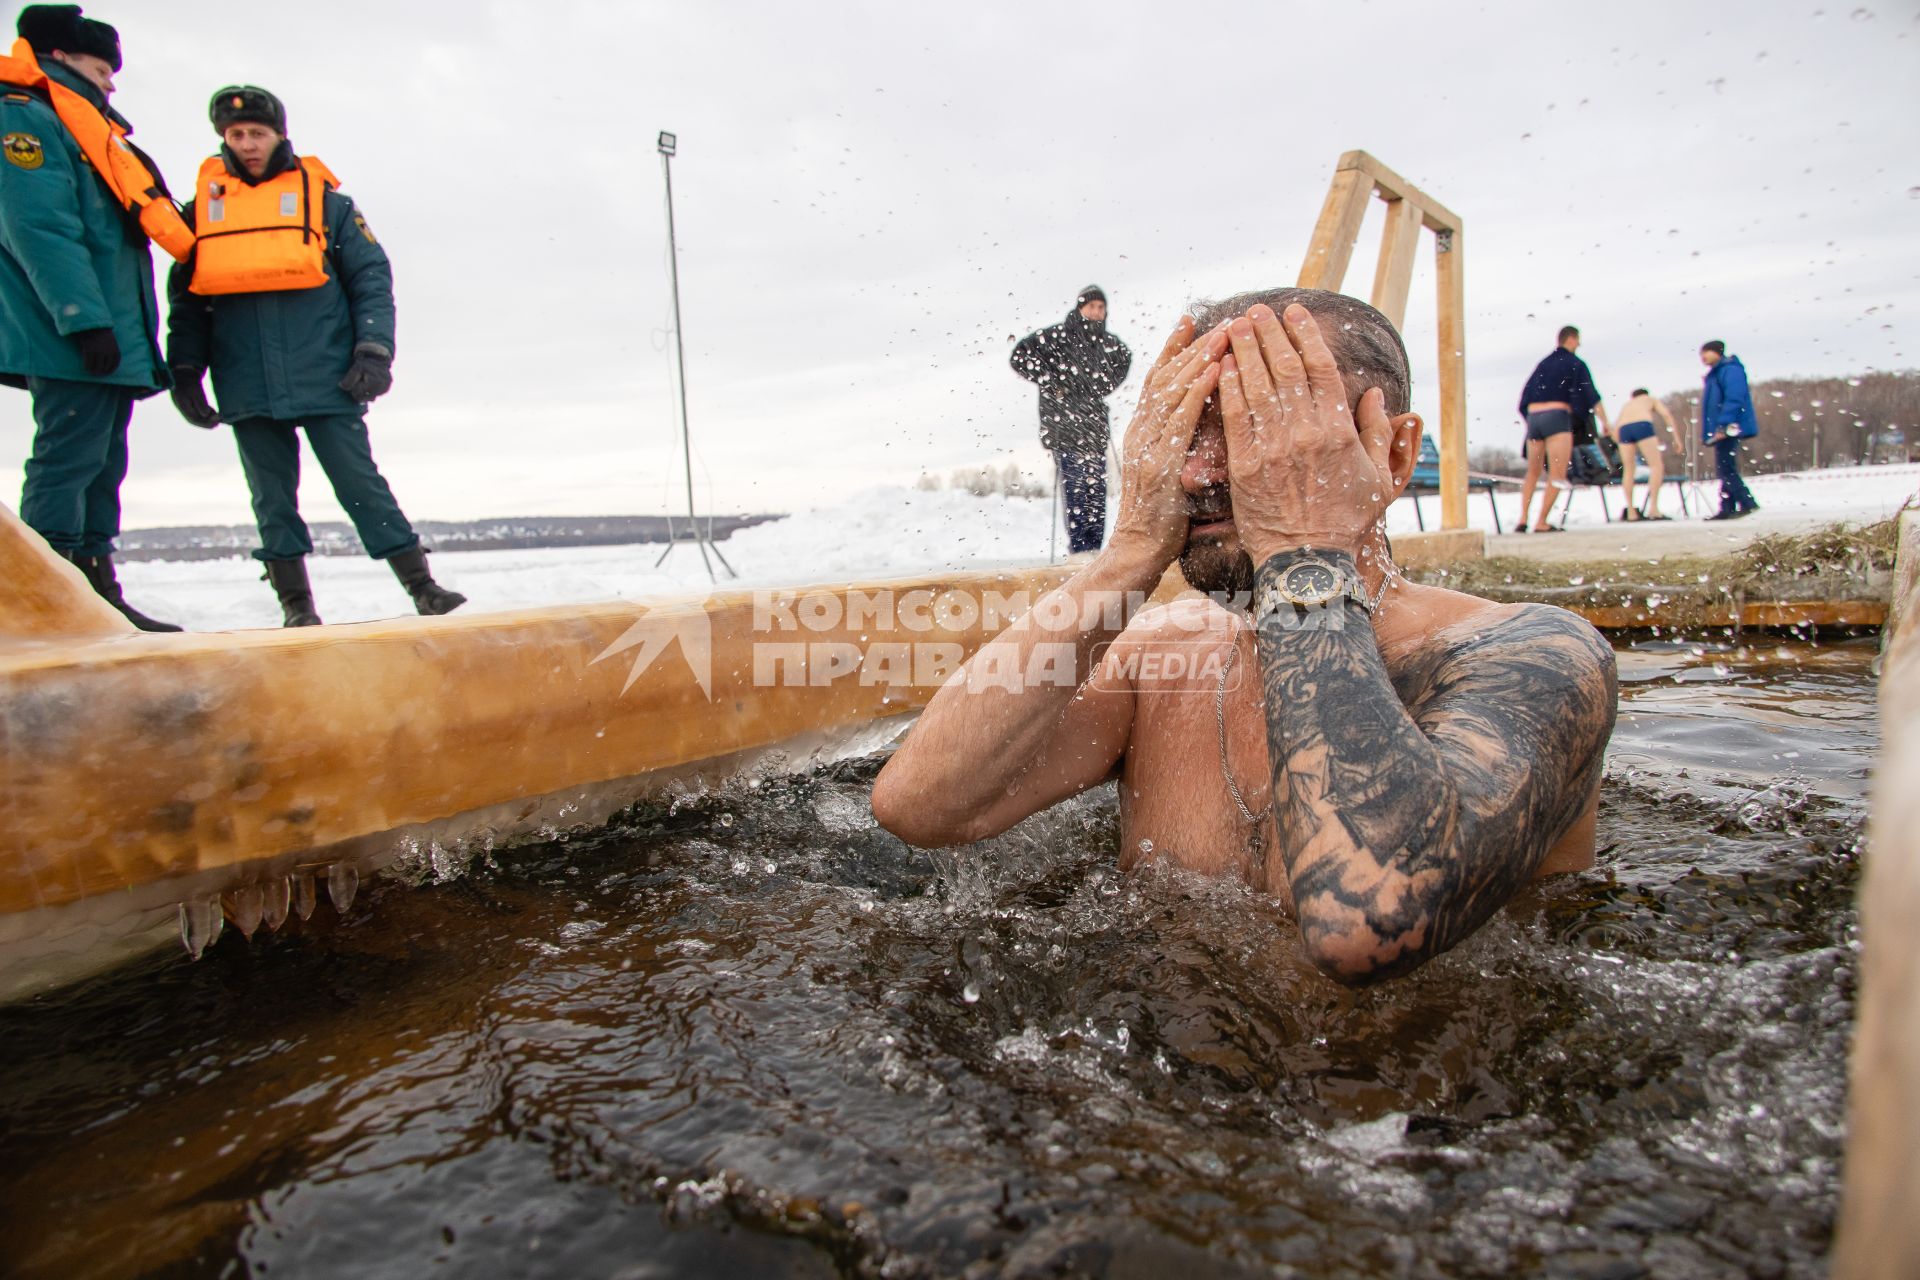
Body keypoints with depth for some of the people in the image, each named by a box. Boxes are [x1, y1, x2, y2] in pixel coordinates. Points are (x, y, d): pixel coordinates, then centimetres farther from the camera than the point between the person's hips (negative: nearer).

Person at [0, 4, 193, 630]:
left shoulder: (86, 127, 27)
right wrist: (85, 319, -23)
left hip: (112, 342, 10)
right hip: (70, 343, -10)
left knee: (101, 466, 9)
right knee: (66, 460, -11)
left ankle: (98, 594, 14)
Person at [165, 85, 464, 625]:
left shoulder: (322, 197, 7)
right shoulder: (203, 206, 14)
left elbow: (372, 276, 4)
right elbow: (185, 299, 16)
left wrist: (374, 352, -7)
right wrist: (184, 372, 9)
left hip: (326, 379, -3)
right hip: (246, 390, 3)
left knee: (360, 483, -4)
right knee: (272, 498, 5)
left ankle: (422, 586, 2)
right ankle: (297, 605, 12)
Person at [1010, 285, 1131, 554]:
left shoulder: (1107, 342, 13)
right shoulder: (1058, 336, -3)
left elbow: (1124, 358, 34)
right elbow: (1021, 355, -7)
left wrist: (1108, 383, 17)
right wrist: (1051, 383, -10)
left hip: (1096, 424, 6)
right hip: (1065, 424, -5)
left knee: (1097, 486, 1)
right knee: (1076, 486, -13)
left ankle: (1095, 547, 6)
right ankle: (1079, 547, -13)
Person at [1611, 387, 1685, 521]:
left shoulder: (1626, 405, 40)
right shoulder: (1651, 399, 32)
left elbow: (1615, 432, 27)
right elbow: (1667, 416, 14)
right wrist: (1677, 439, 10)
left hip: (1624, 428, 4)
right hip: (1642, 425, -3)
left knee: (1628, 470, 12)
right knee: (1657, 466, -1)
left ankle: (1631, 512, 8)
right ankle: (1653, 509, -13)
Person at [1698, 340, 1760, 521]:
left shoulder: (1730, 370, -9)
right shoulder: (1715, 374, 22)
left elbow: (1734, 399, -21)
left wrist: (1723, 425, -27)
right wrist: (1707, 432, 20)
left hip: (1729, 429, -10)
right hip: (1721, 430, 10)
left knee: (1726, 468, -13)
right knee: (1725, 469, 9)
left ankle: (1747, 503, -15)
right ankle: (1727, 509, 10)